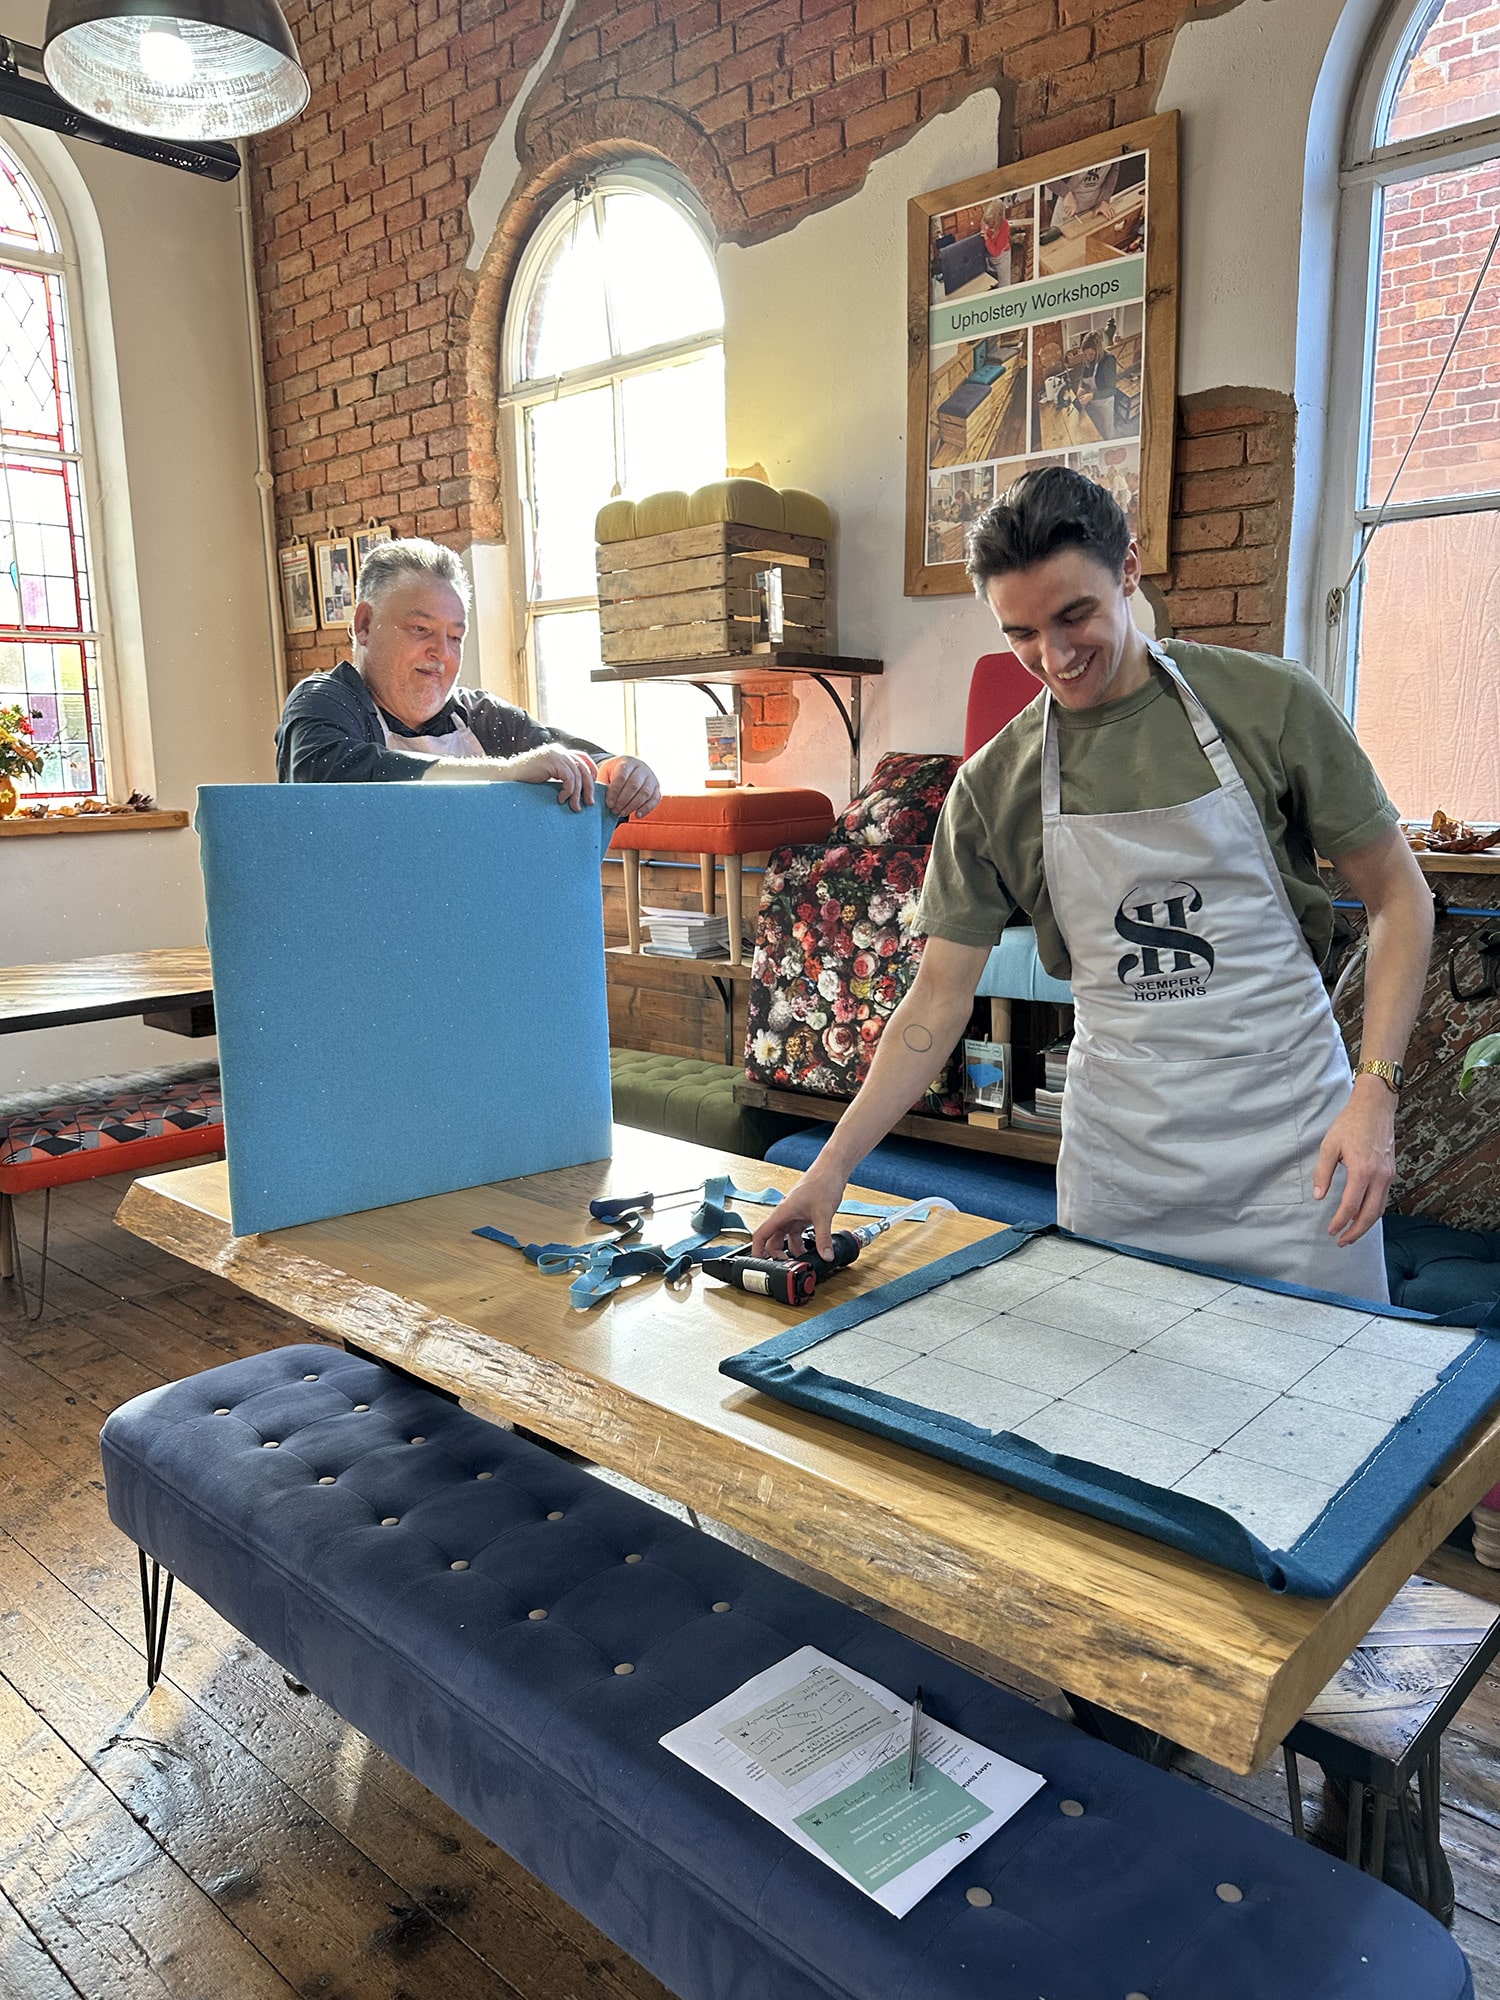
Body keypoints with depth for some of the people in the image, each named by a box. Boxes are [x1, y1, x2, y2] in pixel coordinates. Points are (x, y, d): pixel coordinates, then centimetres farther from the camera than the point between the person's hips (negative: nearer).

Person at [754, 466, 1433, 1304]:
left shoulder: (1270, 702, -6)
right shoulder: (993, 787, -1)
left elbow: (1399, 897, 0)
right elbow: (941, 994, 1)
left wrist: (1374, 1091, -11)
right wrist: (834, 1164, -4)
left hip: (1291, 1138, -1)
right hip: (1120, 1152, 1)